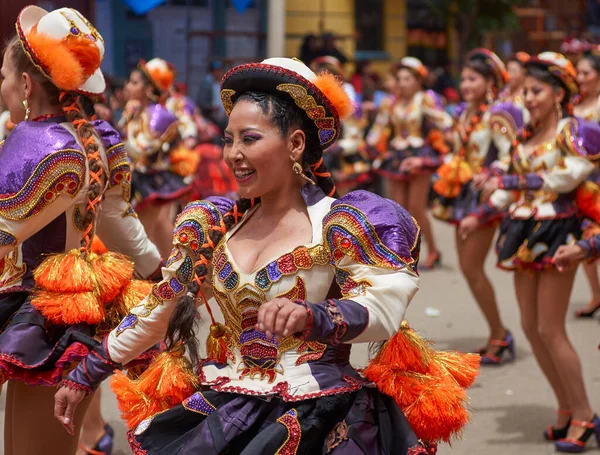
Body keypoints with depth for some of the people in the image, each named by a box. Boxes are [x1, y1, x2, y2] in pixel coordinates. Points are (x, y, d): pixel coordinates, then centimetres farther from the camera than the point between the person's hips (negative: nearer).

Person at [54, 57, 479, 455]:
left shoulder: (338, 225, -6)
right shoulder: (214, 226, 10)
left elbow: (381, 311, -20)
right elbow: (155, 311, 16)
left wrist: (310, 317, -38)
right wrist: (84, 375, 18)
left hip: (316, 421, -4)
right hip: (220, 416, 5)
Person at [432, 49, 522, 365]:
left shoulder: (497, 115, -11)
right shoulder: (464, 114, 13)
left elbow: (510, 156, -18)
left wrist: (490, 174, -32)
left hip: (484, 196, -8)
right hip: (463, 196, 8)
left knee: (472, 268, -10)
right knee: (467, 267, 8)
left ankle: (498, 335, 3)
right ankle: (498, 336, 18)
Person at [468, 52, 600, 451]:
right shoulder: (526, 135, 12)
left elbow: (566, 177, -23)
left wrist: (507, 183, -24)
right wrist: (481, 215, 15)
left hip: (556, 231, -7)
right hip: (525, 231, 8)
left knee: (550, 329, -8)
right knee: (531, 327, 8)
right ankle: (566, 409, 20)